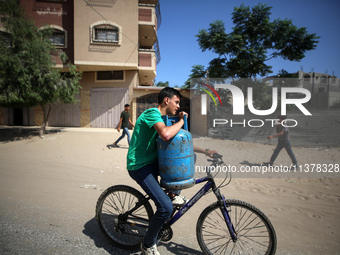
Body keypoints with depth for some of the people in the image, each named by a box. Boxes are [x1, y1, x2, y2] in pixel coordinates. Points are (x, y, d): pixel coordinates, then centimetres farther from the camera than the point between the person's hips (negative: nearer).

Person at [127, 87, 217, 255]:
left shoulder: (162, 119, 13)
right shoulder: (152, 113, -17)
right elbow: (166, 135, -38)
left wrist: (205, 151, 7)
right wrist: (181, 120, -18)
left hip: (153, 162, 9)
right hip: (140, 167, -9)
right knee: (166, 207, -20)